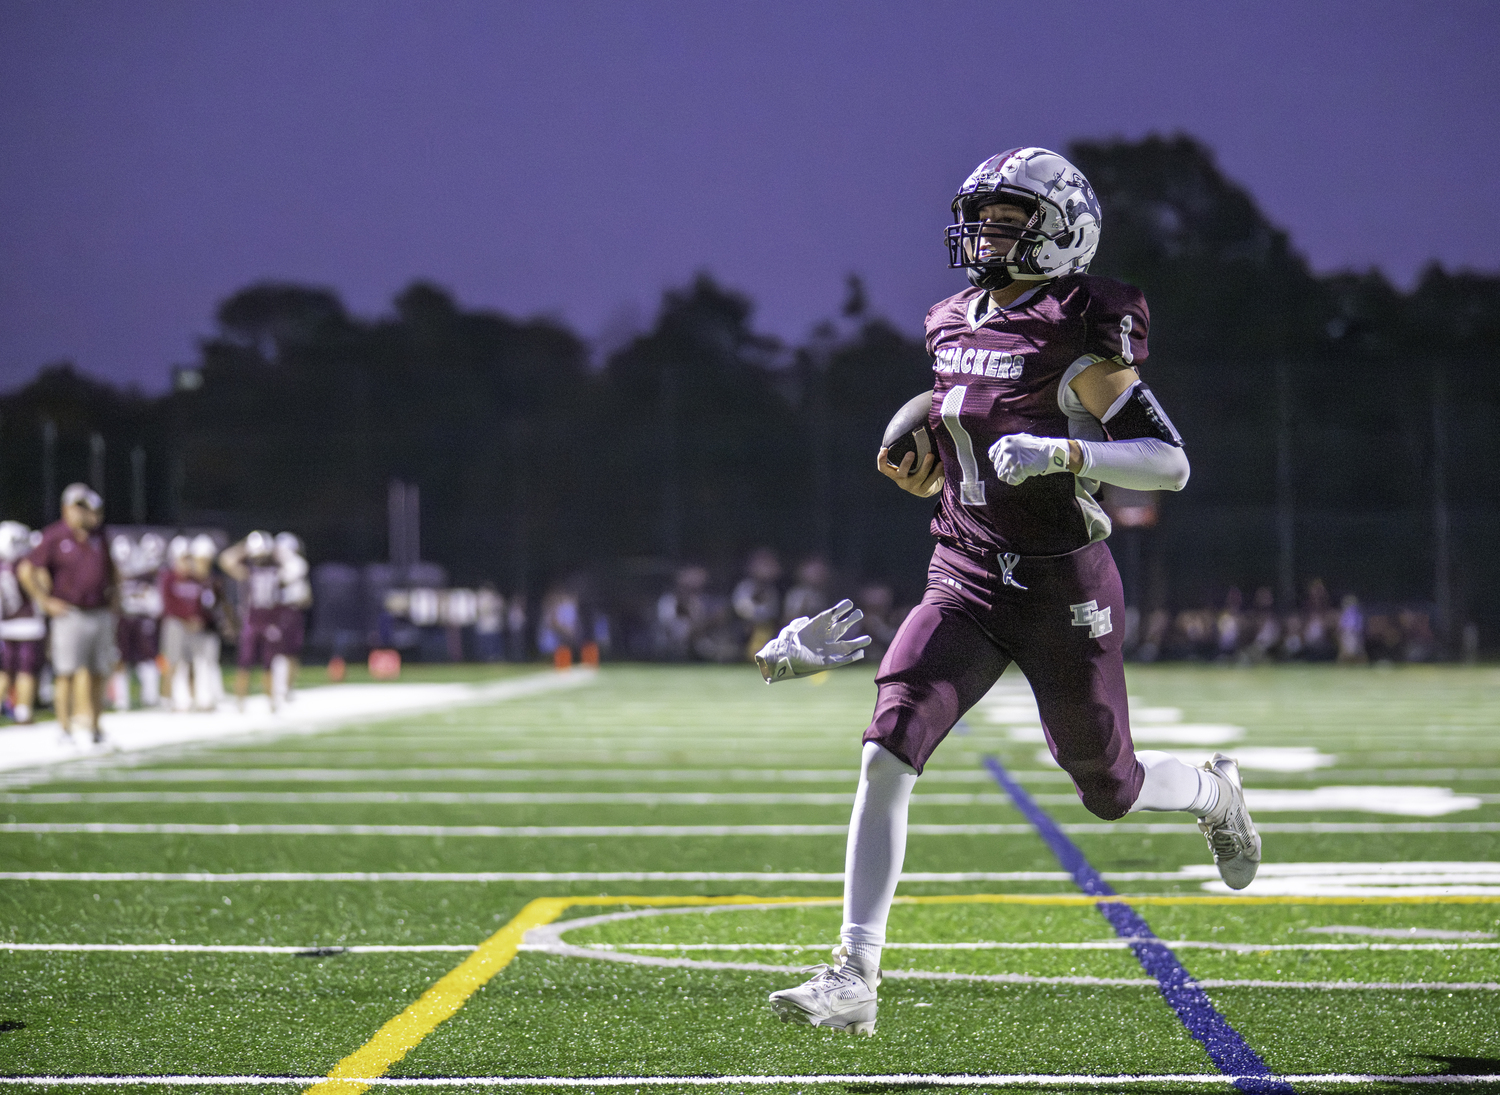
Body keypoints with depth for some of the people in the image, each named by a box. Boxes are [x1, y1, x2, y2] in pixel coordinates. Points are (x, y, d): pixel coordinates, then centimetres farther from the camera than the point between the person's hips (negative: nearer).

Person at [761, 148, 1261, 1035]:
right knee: (887, 756, -14)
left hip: (1064, 591, -5)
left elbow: (1171, 463, -16)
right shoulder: (955, 328, 9)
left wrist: (1063, 451, -29)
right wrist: (912, 469, 1)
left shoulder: (1080, 337, -12)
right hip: (966, 585, 5)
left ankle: (1214, 792, 47)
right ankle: (855, 977, -13)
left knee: (1109, 790, 11)